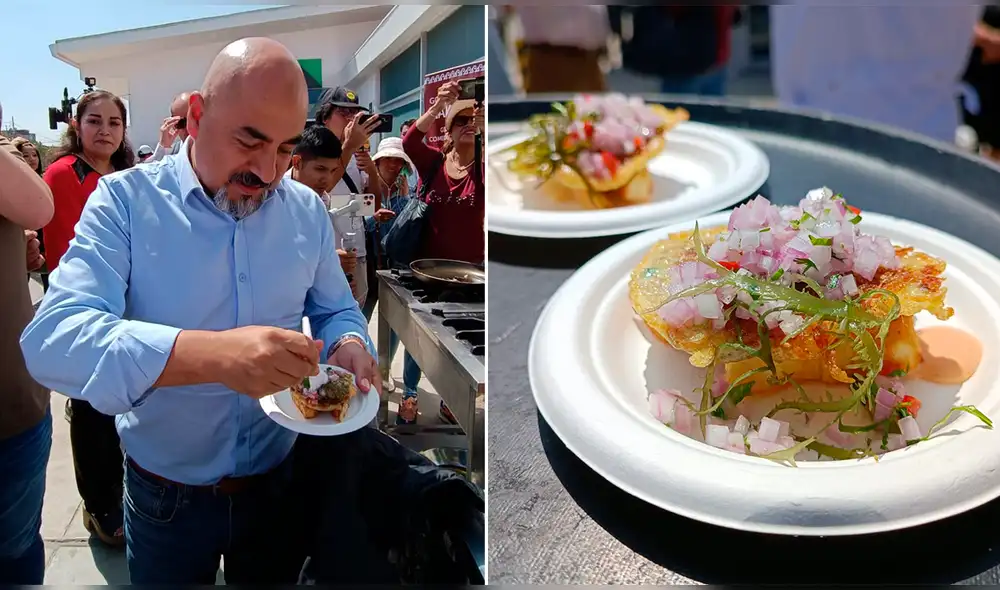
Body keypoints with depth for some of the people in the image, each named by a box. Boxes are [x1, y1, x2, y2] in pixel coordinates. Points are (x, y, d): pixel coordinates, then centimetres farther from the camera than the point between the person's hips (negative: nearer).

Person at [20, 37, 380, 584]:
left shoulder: (307, 210, -5)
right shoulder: (126, 200, -16)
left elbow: (337, 310, 7)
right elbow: (53, 340, -28)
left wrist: (349, 347, -18)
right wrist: (212, 355, -44)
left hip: (279, 479, 3)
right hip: (164, 492, -2)